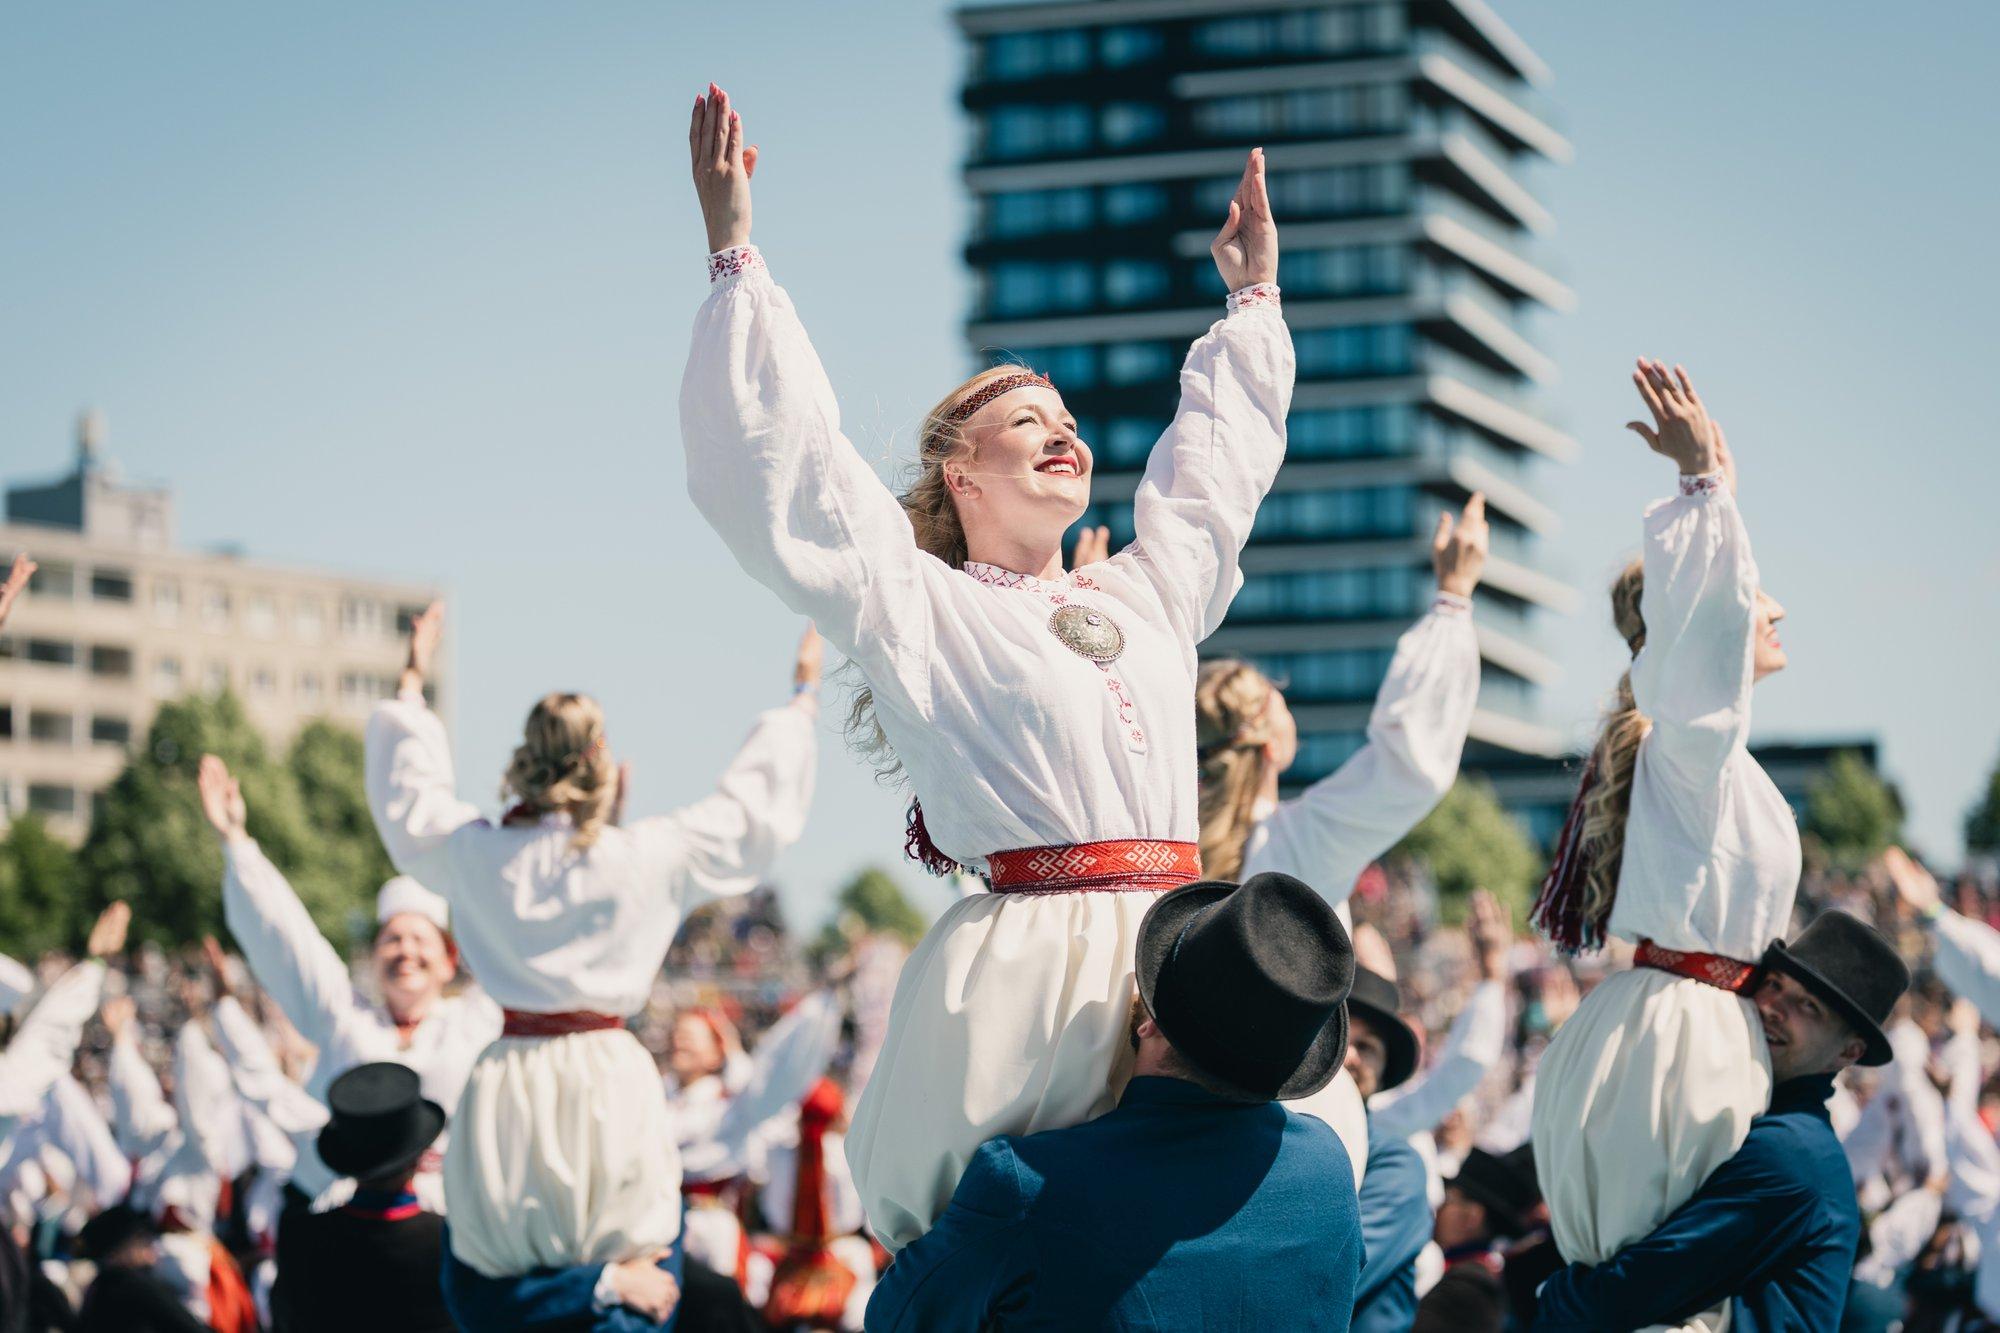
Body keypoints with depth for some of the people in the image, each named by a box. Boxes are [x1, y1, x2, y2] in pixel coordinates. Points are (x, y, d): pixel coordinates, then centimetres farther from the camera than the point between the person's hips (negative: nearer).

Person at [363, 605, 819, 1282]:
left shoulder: (475, 854, 1)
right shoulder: (646, 857, -6)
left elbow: (407, 795, 22)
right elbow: (758, 809, 7)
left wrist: (411, 685, 35)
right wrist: (803, 698, 19)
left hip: (510, 1075, 2)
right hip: (607, 1071, -2)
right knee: (635, 1283, 5)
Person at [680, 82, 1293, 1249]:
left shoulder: (1147, 597, 22)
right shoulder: (919, 606, 6)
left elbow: (1220, 457, 37)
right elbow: (781, 462, 1)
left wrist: (1253, 294, 45)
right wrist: (736, 253, 2)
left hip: (1172, 966, 6)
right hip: (1020, 979, -5)